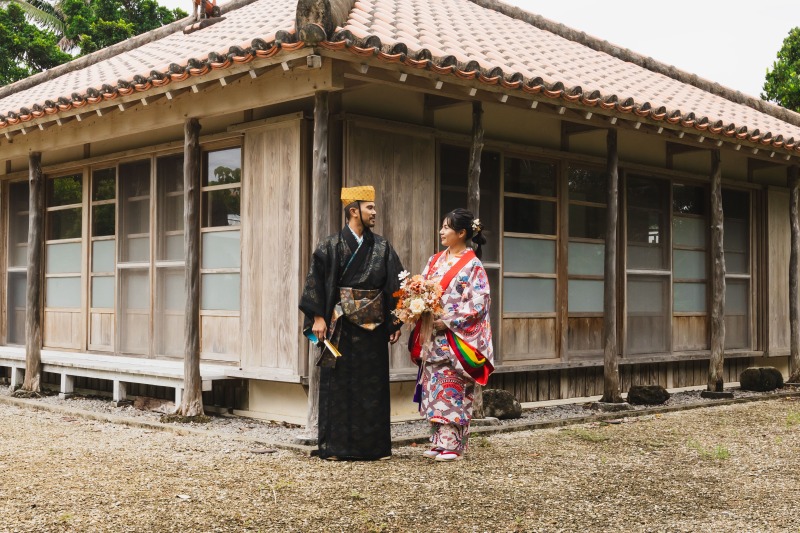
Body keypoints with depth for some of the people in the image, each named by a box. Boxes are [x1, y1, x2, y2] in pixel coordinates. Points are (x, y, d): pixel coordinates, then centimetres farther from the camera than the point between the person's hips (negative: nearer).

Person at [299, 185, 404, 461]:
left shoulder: (382, 247, 8)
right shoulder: (331, 246, -1)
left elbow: (395, 285, 9)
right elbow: (316, 282, -4)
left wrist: (396, 322, 4)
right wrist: (318, 317, -11)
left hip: (373, 325, 3)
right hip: (341, 324, -3)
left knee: (372, 384, 6)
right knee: (339, 383, 1)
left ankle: (371, 445, 14)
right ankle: (335, 445, 9)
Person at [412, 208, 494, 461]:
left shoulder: (472, 265, -7)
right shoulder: (435, 261, 13)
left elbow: (478, 303, -14)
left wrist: (447, 321, -18)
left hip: (455, 341, -6)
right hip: (433, 339, 6)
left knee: (452, 391, -4)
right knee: (434, 390, 8)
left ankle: (453, 445, 2)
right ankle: (438, 442, 16)